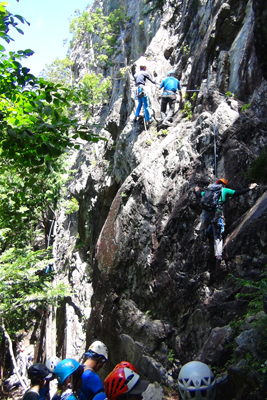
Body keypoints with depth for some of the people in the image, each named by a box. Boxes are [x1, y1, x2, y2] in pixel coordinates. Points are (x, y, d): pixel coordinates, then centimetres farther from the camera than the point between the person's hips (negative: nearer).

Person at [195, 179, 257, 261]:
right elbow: (237, 193, 4)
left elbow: (199, 195, 30)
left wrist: (197, 191, 53)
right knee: (218, 236, 4)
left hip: (206, 213, 3)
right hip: (217, 214, -2)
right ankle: (218, 254, -1)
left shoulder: (209, 190, 21)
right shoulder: (224, 190, 10)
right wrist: (249, 188, 12)